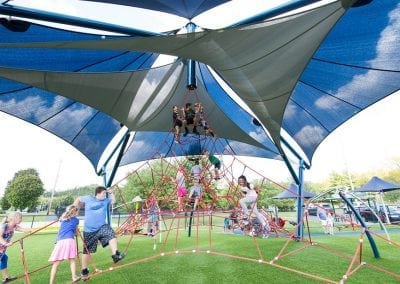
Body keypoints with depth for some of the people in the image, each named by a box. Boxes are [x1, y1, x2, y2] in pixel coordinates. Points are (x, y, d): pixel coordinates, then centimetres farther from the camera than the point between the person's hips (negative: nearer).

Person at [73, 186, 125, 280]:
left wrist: (111, 192, 6)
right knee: (87, 251, 10)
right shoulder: (88, 198, -5)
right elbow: (78, 199, 11)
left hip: (102, 226, 2)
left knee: (111, 234, -29)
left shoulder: (106, 200, 3)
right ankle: (84, 271, 29)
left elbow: (113, 200, 20)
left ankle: (115, 254, -32)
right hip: (89, 230, -2)